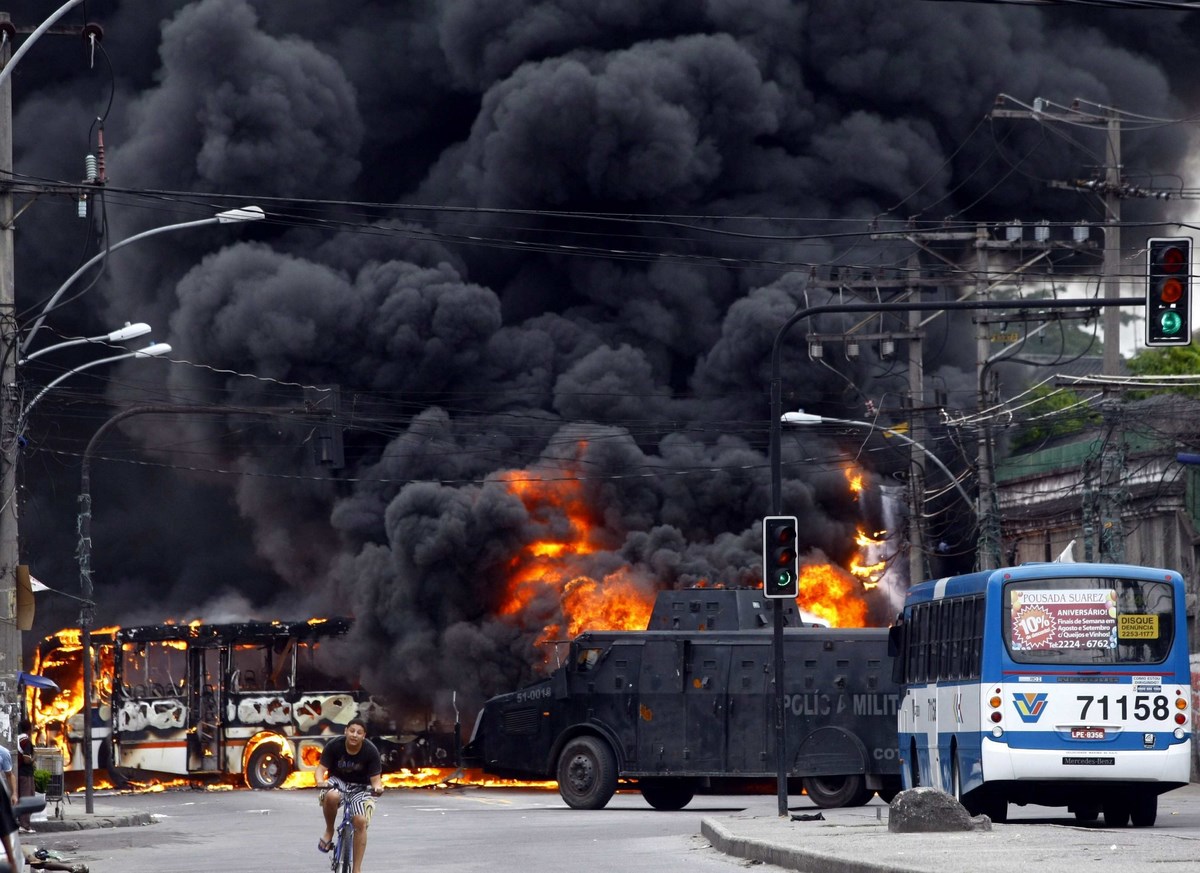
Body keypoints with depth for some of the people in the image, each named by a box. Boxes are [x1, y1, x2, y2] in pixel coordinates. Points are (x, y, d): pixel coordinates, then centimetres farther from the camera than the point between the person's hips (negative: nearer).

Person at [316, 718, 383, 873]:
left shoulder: (370, 751, -17)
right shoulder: (334, 746, -17)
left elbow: (375, 778, -15)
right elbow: (321, 768, -17)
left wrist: (378, 787, -39)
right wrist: (320, 782, -39)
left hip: (361, 787, 0)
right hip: (338, 782, 0)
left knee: (360, 821, -20)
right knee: (331, 796, -38)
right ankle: (329, 831, -10)